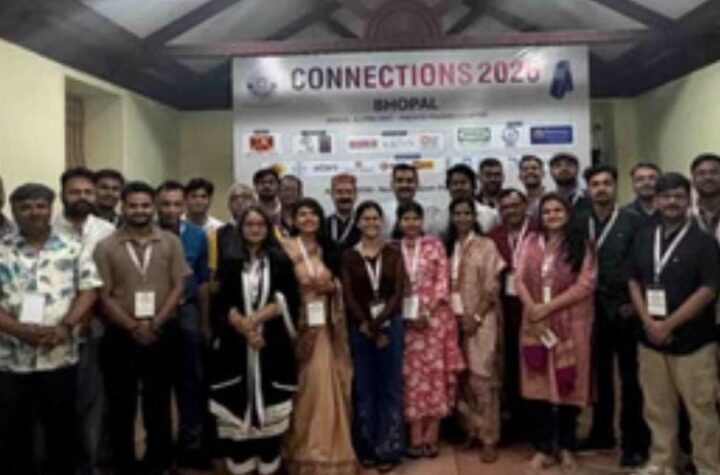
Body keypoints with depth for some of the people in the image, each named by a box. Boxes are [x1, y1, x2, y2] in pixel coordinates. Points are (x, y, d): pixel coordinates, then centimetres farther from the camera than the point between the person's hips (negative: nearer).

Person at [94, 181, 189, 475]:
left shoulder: (171, 242, 2)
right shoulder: (106, 247, -1)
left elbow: (178, 287, -1)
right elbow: (103, 295, -5)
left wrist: (155, 324, -11)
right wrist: (133, 326, -13)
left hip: (161, 336, 1)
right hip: (120, 337, -1)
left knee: (158, 403, 12)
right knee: (121, 406, 9)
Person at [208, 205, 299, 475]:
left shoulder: (280, 261, 6)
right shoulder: (228, 261, 5)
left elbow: (287, 299, -3)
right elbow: (223, 303, -1)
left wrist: (256, 319, -14)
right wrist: (245, 328, -14)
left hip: (273, 342, 0)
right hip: (235, 342, 0)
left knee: (270, 402, 3)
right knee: (238, 401, 3)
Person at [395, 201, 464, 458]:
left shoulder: (434, 245, 4)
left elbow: (442, 281, -2)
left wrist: (427, 312, -12)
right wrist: (408, 315, -8)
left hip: (435, 316, -1)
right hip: (405, 319, 1)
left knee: (435, 373, 0)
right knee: (412, 375, 2)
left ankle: (431, 437, 7)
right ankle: (416, 438, 6)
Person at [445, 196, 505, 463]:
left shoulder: (486, 246, -2)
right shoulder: (448, 247, 12)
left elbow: (492, 287, -8)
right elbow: (446, 285, 10)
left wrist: (476, 317, -13)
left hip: (480, 320, -4)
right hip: (455, 320, 5)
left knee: (481, 378, -6)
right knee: (462, 378, 7)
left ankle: (489, 438, 2)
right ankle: (472, 431, 20)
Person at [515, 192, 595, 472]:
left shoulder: (581, 245, -1)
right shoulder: (531, 242, 8)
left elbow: (585, 284, -10)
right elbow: (519, 278, 3)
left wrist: (548, 307, -15)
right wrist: (531, 307, -13)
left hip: (570, 324, -2)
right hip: (535, 323, 2)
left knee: (568, 384, 5)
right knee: (538, 384, 4)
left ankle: (566, 447, 23)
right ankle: (544, 448, 16)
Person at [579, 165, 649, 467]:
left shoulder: (633, 222, -4)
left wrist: (635, 304, -9)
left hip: (626, 311, -3)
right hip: (594, 312, 3)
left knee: (629, 377, 5)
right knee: (599, 375, 11)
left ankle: (634, 442, 16)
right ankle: (601, 433, 25)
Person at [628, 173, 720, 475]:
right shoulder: (644, 239, 8)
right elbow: (634, 282, 10)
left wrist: (668, 325, -14)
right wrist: (648, 322, -5)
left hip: (693, 341, -4)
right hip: (650, 338, 4)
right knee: (658, 409, 13)